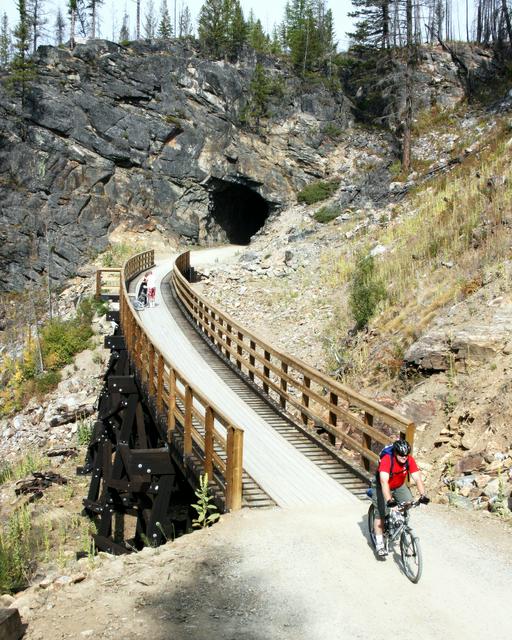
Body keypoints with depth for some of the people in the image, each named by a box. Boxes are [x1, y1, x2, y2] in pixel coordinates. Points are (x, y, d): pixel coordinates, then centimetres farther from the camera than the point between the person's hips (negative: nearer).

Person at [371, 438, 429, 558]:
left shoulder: (410, 460, -23)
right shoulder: (386, 460, -36)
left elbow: (417, 478, -27)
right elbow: (384, 482, -45)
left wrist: (423, 495, -42)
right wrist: (389, 501, -56)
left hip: (399, 486, 4)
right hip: (382, 487, -4)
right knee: (380, 513, -10)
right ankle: (379, 544, 0)